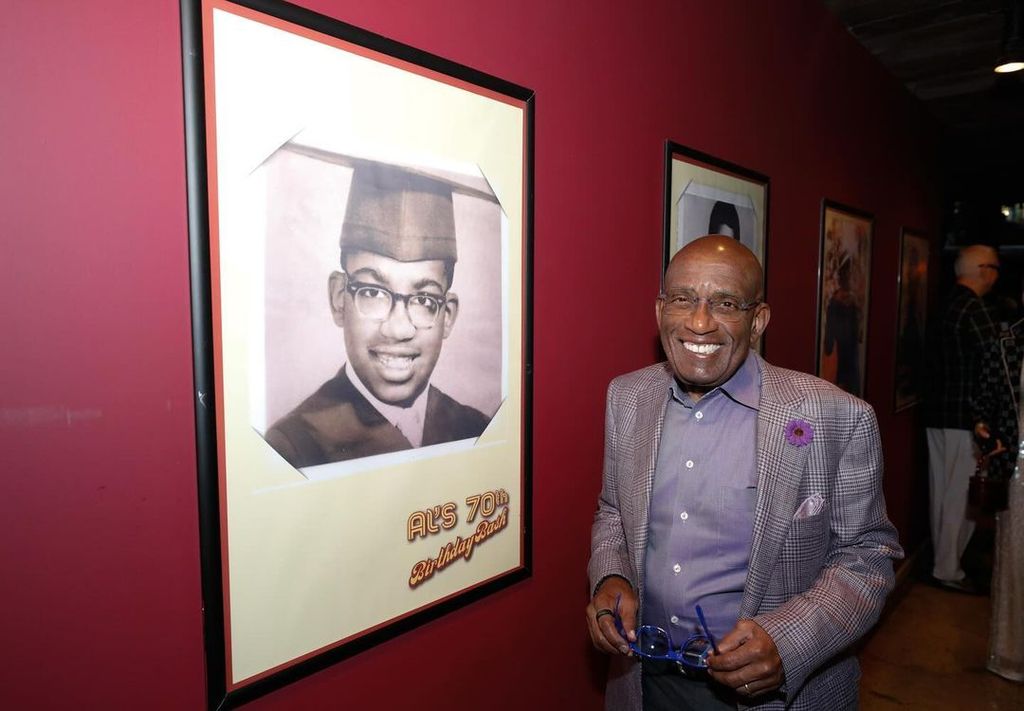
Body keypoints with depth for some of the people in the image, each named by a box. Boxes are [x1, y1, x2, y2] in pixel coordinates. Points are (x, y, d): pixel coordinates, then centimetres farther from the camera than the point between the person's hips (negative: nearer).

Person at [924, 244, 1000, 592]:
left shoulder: (947, 305, 13)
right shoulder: (973, 308, -14)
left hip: (938, 414, 9)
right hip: (964, 417, -9)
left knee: (943, 492, 15)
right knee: (961, 495, -1)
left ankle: (942, 561, 26)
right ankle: (948, 570, 8)